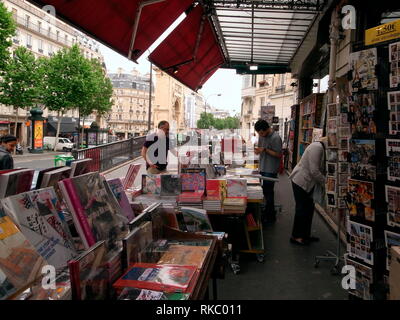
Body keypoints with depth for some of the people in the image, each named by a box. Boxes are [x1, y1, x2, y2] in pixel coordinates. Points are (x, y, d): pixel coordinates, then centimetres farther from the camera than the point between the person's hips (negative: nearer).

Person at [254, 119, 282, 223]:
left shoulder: (275, 138, -19)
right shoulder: (262, 135, 5)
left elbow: (278, 154, -17)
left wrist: (265, 150, -23)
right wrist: (257, 150, -5)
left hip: (270, 170, -8)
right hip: (263, 168, 8)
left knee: (268, 192, 0)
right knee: (265, 190, 15)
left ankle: (270, 216, 13)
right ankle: (267, 212, 29)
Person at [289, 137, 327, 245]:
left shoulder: (322, 148, 8)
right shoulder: (317, 147, -22)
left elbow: (320, 169, 10)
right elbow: (314, 171, -26)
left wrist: (324, 180, -4)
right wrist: (325, 182, -14)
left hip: (307, 182, 10)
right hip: (301, 181, -10)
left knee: (309, 208, 14)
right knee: (302, 209, 0)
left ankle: (305, 234, 27)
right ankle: (296, 236, 14)